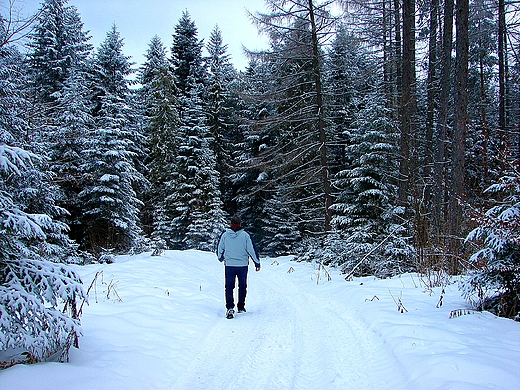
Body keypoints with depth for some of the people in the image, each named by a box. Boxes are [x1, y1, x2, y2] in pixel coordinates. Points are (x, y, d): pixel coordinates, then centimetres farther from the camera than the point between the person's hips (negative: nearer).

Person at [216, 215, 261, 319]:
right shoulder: (245, 235, -9)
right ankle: (241, 307, 24)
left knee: (229, 287, 4)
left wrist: (221, 258, 29)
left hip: (229, 265, 0)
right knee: (242, 287, 15)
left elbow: (219, 249, 8)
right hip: (243, 265, 0)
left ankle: (230, 308, -11)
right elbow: (252, 249, -6)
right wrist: (257, 263, 4)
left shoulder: (225, 235, -4)